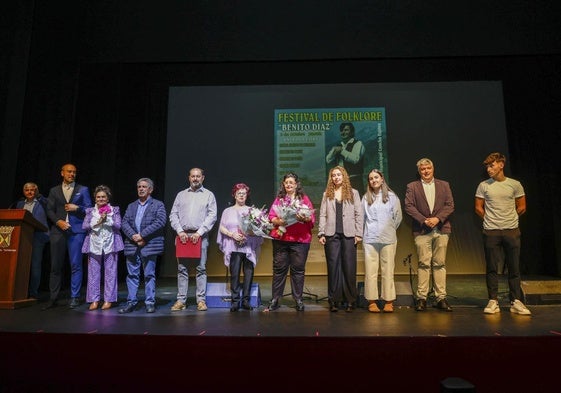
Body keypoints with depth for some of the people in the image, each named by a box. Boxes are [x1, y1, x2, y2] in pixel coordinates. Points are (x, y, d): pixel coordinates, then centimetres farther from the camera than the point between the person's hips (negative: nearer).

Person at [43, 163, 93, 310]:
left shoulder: (83, 190, 10)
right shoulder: (54, 191, 15)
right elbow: (49, 210, 8)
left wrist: (77, 208, -11)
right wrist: (58, 221, -8)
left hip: (76, 231, -2)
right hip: (58, 230, 2)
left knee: (76, 265, -3)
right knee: (56, 266, 4)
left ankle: (74, 297, 4)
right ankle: (53, 298, 12)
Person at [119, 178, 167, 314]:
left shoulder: (158, 205, 4)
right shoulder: (131, 206, 18)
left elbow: (160, 222, -11)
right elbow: (124, 223, 7)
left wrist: (142, 235, -14)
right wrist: (133, 236, -11)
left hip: (149, 245, -4)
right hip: (132, 246, 4)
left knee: (149, 275, 2)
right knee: (132, 275, 7)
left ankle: (150, 303, 8)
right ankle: (131, 302, 15)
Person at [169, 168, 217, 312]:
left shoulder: (209, 195, 8)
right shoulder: (181, 195, 15)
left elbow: (212, 216, -1)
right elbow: (173, 215, 10)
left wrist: (199, 232, -10)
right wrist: (180, 231, -4)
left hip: (200, 235, -2)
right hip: (183, 235, 2)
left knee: (201, 268, -1)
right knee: (182, 269, 4)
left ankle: (201, 300, 4)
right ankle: (181, 300, 10)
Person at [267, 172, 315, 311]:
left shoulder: (304, 198, 10)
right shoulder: (279, 199, 14)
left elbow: (312, 218, 4)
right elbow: (271, 216, 6)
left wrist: (305, 219, -17)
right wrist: (278, 221, -14)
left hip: (300, 239, -1)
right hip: (280, 238, 1)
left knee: (298, 269, 2)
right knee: (279, 269, 3)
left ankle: (298, 299, 12)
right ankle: (275, 299, 11)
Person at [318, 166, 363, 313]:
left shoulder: (353, 193, 10)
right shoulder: (327, 194, 13)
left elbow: (359, 214, 5)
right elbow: (322, 215, 8)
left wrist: (358, 233, -3)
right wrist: (321, 233, -1)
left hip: (349, 234, -1)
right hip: (332, 234, 1)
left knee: (349, 267, 0)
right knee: (333, 266, 2)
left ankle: (350, 300, 9)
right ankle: (334, 300, 8)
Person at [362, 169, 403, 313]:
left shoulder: (391, 196, 5)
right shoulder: (366, 198, 8)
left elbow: (398, 216, 10)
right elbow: (362, 216, 11)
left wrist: (390, 230, 14)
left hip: (388, 239, -1)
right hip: (370, 239, 1)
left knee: (388, 270, 0)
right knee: (370, 271, 0)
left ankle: (389, 301, 8)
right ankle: (372, 301, 7)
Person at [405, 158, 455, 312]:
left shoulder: (444, 185, 15)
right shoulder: (412, 186, 9)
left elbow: (450, 205, 6)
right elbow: (409, 206, -1)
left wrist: (437, 218, -10)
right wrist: (424, 220, -12)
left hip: (441, 229, 2)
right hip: (422, 230, -2)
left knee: (440, 264, 4)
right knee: (423, 264, -2)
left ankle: (441, 298, 10)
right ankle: (421, 297, 4)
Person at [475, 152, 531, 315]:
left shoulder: (515, 184, 3)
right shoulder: (483, 185, 2)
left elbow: (522, 207, 11)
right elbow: (478, 208, 8)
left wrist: (509, 219, 13)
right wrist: (491, 220, 10)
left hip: (512, 230, 1)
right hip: (491, 232, 0)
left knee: (514, 268, 5)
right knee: (491, 268, 2)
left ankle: (516, 302, 15)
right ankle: (493, 301, 10)